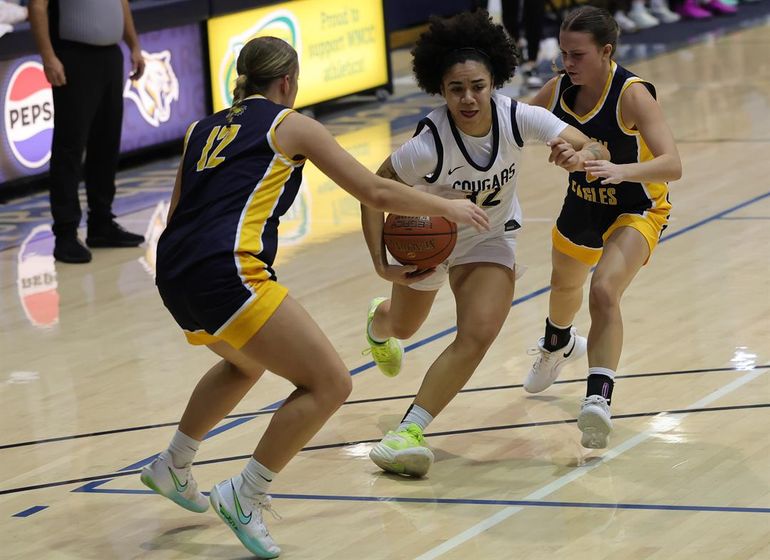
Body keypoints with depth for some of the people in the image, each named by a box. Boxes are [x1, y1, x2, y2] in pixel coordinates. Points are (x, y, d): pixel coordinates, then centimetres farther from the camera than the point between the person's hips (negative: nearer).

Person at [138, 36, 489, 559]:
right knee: (330, 383, -2)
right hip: (227, 272, -8)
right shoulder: (291, 125, 7)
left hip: (175, 277, 8)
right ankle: (245, 497, -3)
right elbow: (375, 191, 8)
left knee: (246, 363, 36)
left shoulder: (203, 130, 23)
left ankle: (173, 468, 42)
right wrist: (447, 206, 21)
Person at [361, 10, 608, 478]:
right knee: (404, 328, 25)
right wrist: (381, 262, -33)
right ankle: (378, 321, 65)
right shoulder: (430, 145, -36)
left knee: (478, 336, -23)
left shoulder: (518, 118, -29)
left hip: (491, 240, 1)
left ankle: (410, 431, -16)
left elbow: (598, 150, -27)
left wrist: (580, 157, -50)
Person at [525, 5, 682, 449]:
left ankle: (599, 399, -34)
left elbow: (673, 165, -38)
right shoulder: (559, 89, -14)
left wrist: (621, 170, -55)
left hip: (636, 210, -7)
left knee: (604, 293, -31)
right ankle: (559, 345, 64)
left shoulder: (633, 95, -30)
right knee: (564, 284, 30)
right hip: (582, 204, 7)